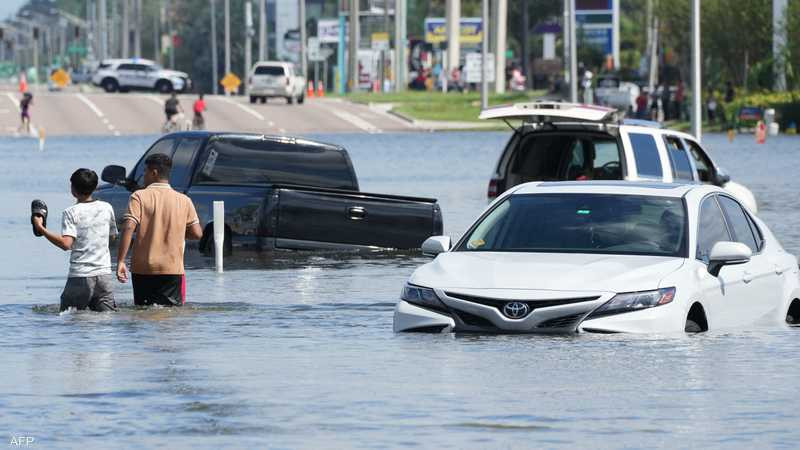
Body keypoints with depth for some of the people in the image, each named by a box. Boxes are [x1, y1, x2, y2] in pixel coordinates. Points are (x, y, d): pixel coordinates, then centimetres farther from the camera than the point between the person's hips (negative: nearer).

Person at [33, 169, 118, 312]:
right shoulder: (106, 208, 7)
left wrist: (41, 229, -10)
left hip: (80, 275, -4)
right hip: (104, 273, 4)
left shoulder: (71, 213, -7)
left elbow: (66, 244, -18)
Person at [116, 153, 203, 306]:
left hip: (143, 269, -1)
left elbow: (129, 228, -15)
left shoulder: (140, 196, -4)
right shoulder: (184, 200, 4)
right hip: (173, 269, 1)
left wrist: (120, 261, -15)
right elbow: (197, 233, 3)